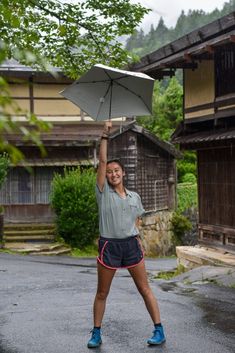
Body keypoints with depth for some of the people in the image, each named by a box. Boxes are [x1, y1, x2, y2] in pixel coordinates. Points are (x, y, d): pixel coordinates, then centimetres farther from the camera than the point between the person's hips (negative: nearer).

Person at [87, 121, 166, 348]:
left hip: (131, 244, 2)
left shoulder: (134, 197, 9)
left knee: (145, 289, 3)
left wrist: (139, 245, 6)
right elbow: (102, 161, -9)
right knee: (102, 293, 7)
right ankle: (96, 334, 20)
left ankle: (159, 330, 10)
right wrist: (105, 136, -12)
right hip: (109, 246, -2)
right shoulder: (103, 192, -1)